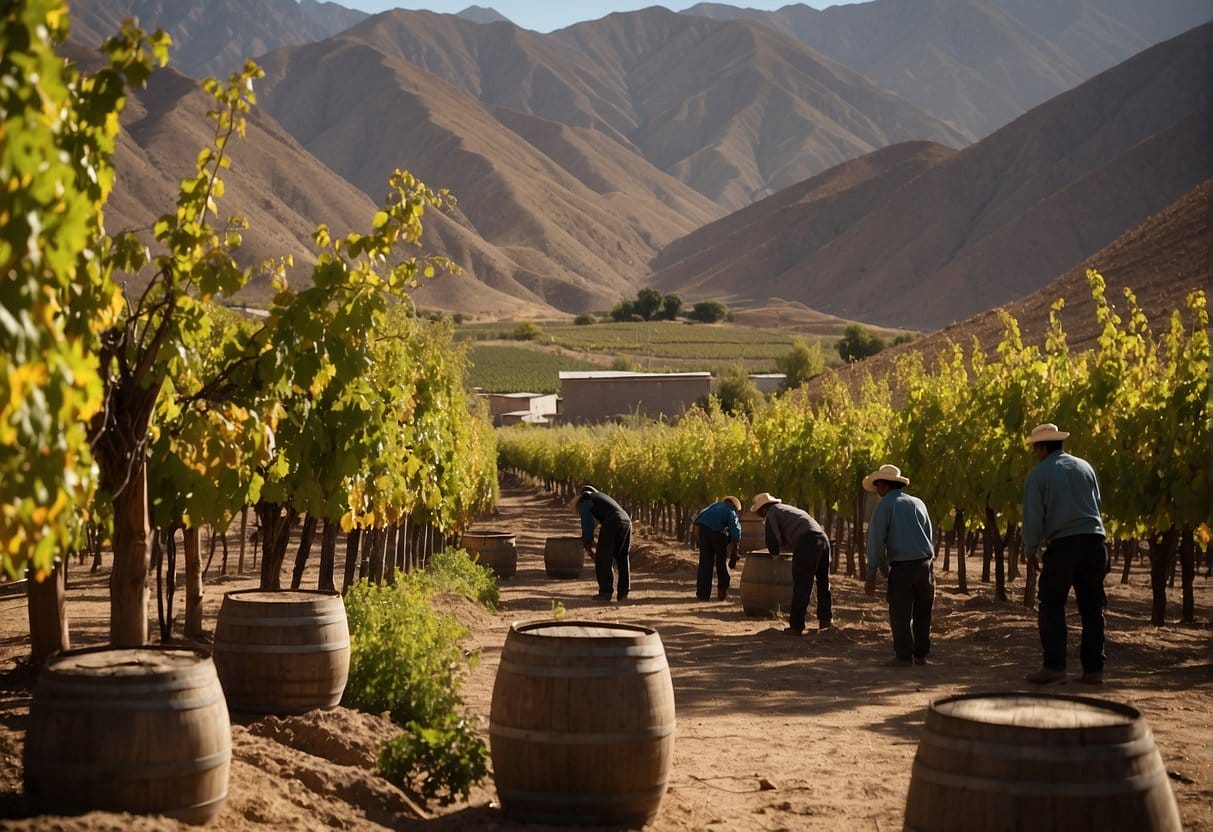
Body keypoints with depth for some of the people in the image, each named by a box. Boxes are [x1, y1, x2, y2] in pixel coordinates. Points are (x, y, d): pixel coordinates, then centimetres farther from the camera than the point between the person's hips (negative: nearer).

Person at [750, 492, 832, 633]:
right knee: (823, 583, 21)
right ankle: (826, 618, 32)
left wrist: (775, 552, 16)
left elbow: (773, 544, -2)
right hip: (823, 538, 8)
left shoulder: (771, 513, 7)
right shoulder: (788, 509, 33)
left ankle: (796, 626, -1)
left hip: (807, 543, -8)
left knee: (801, 586, -3)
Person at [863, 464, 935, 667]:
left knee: (900, 614, 2)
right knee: (922, 613, 13)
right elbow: (928, 537, 16)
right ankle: (921, 654, 14)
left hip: (901, 567, -5)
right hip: (924, 564, 5)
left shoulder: (884, 506, -3)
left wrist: (871, 575, -3)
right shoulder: (919, 504, 14)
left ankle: (904, 656, 0)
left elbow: (876, 543, -7)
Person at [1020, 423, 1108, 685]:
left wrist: (1031, 551, 10)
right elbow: (1096, 504, 18)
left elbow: (1033, 517, -2)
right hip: (1094, 541, 4)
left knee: (1051, 607, 3)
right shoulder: (1085, 467, 12)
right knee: (1092, 608, 8)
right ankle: (1093, 668, 7)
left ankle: (1054, 665, -8)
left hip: (1062, 545, -4)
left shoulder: (1039, 474, -1)